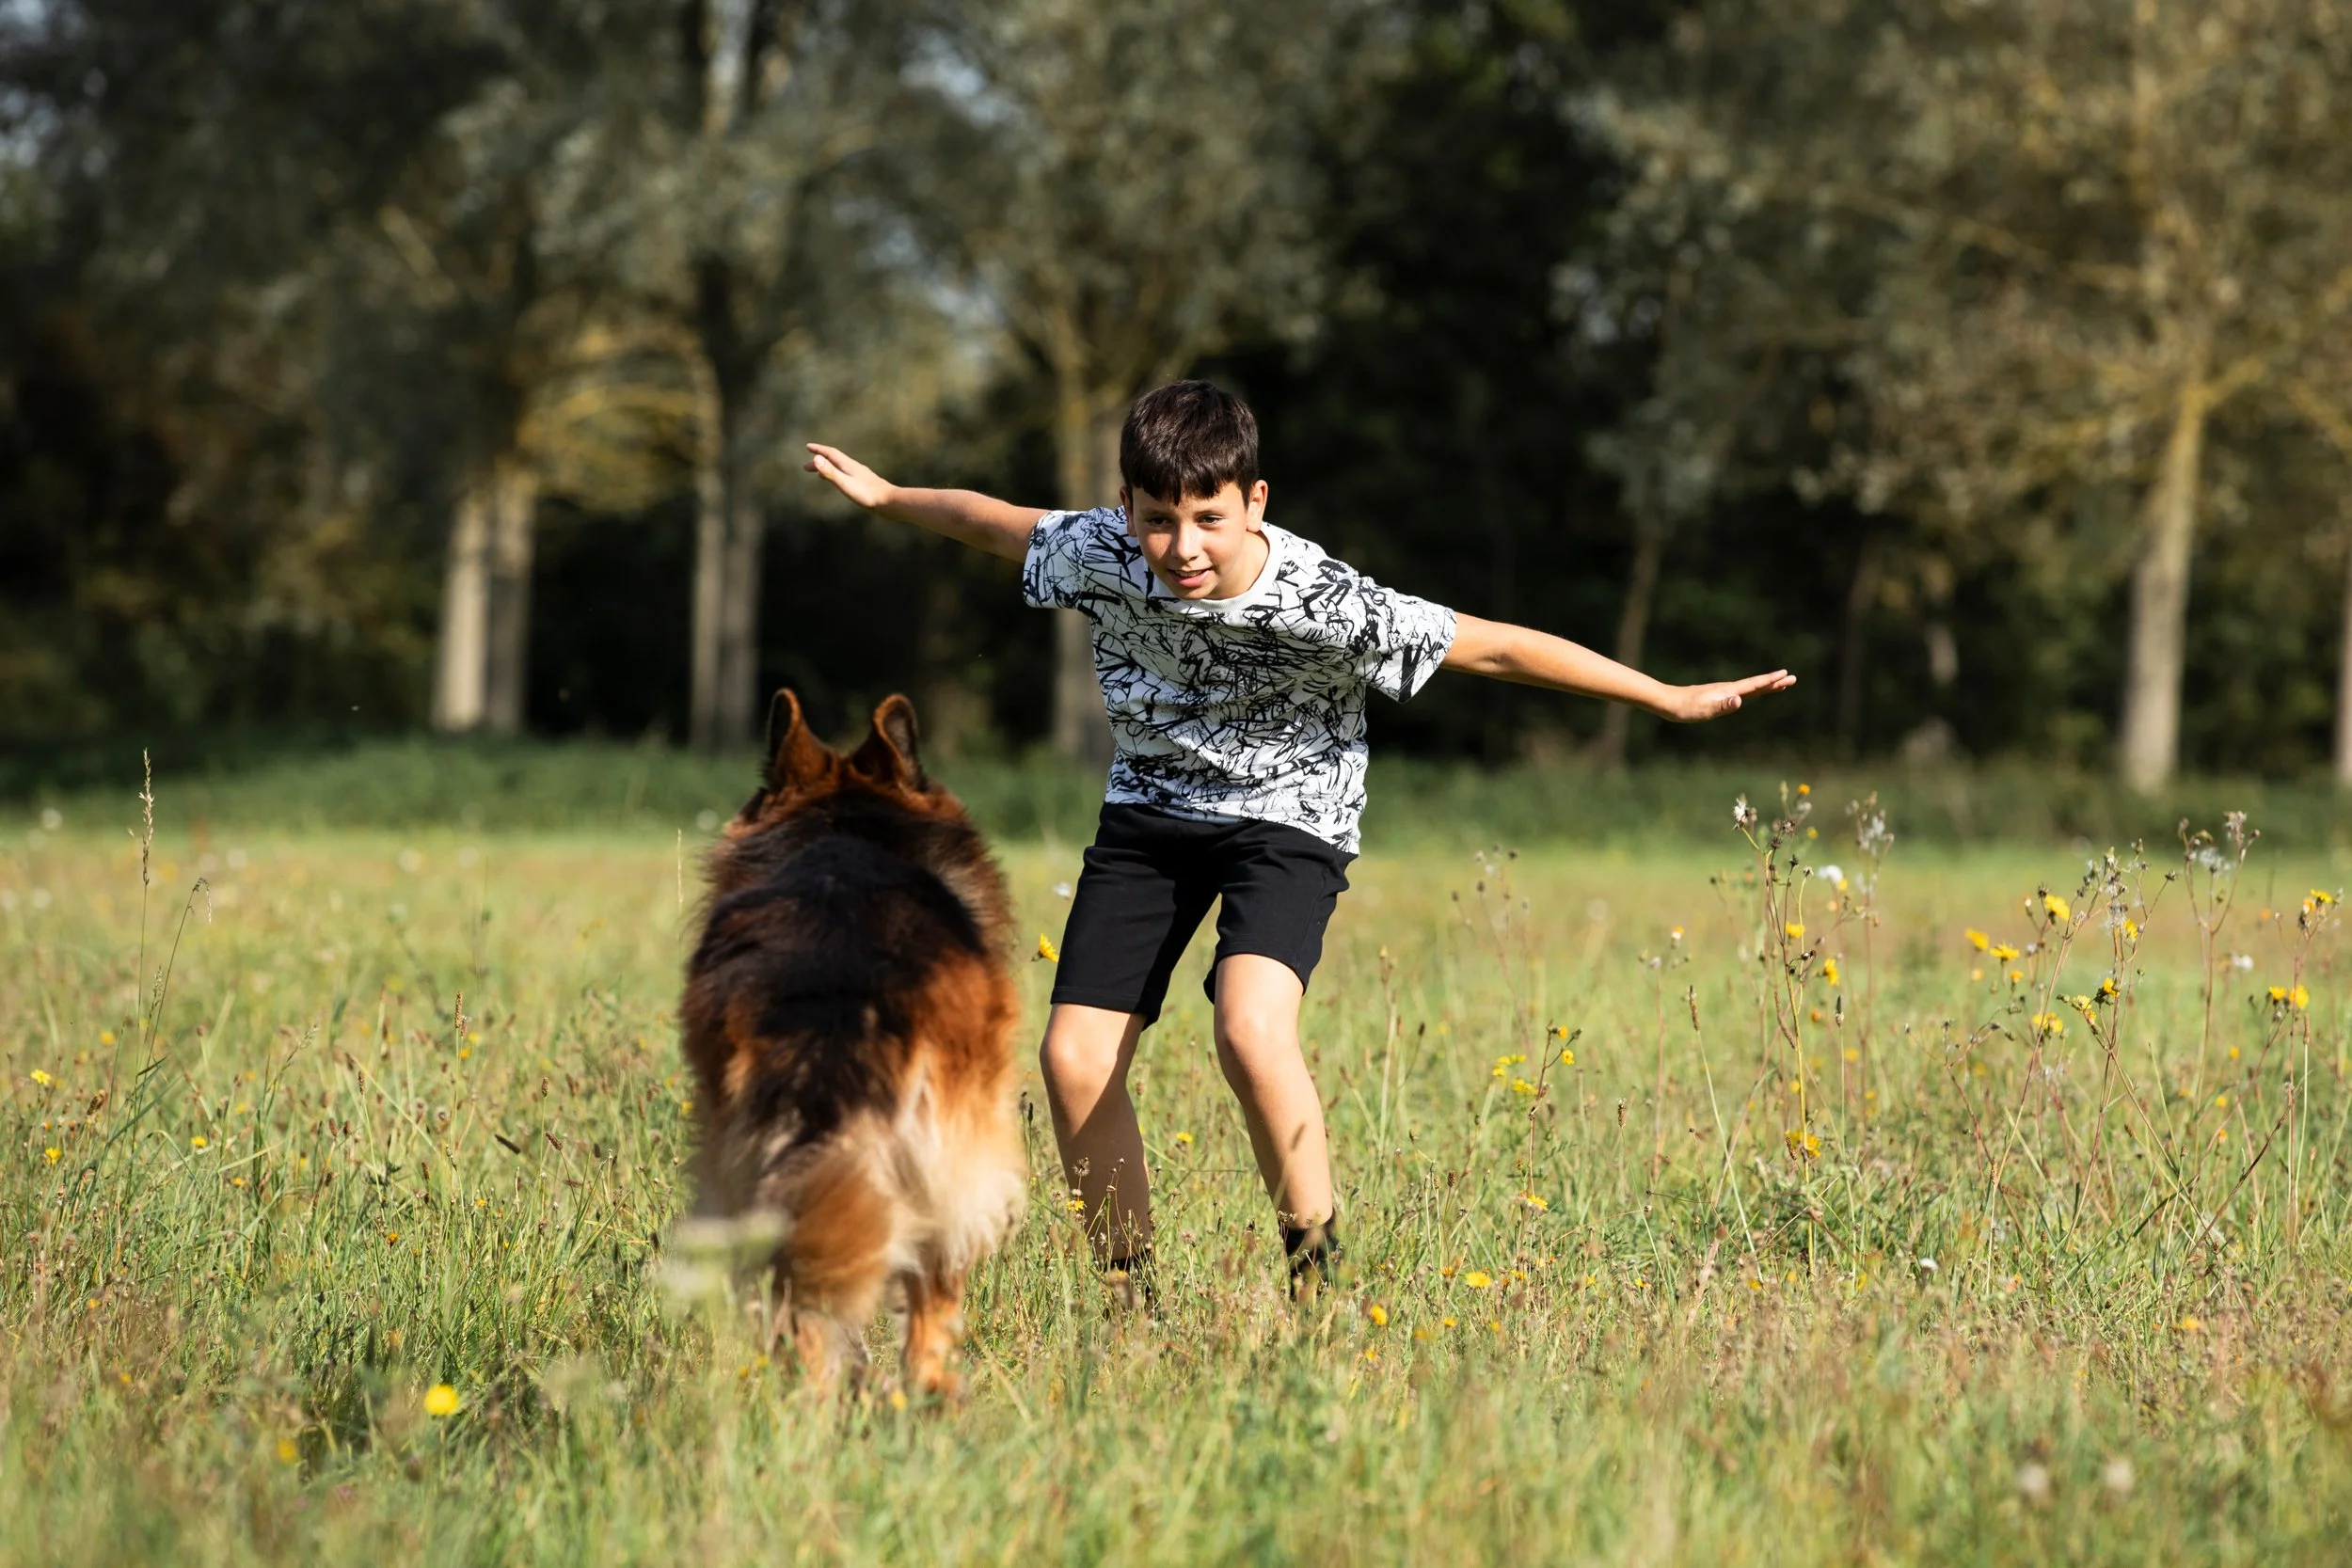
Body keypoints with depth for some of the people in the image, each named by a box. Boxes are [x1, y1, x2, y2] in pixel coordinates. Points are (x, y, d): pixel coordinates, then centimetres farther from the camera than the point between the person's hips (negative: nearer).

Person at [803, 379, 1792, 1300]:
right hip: (1151, 813, 4)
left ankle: (1317, 1275, -13)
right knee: (1074, 1058, -6)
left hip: (1286, 818, -4)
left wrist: (1671, 700, -22)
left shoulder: (1321, 604, -29)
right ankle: (1130, 1299, 9)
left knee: (1251, 1030, -30)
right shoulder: (1099, 556, -19)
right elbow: (996, 522, 3)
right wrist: (883, 496, 19)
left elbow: (1492, 646, -24)